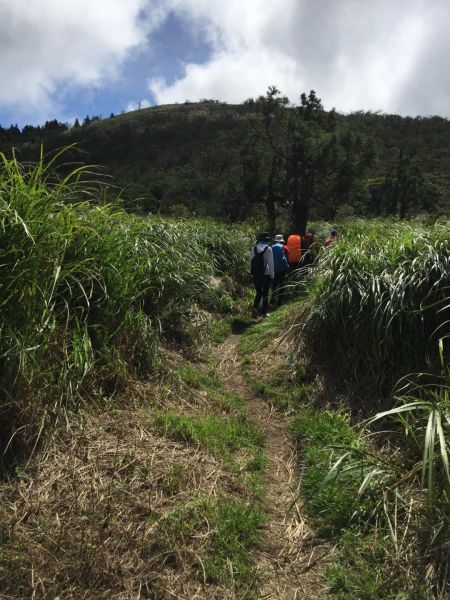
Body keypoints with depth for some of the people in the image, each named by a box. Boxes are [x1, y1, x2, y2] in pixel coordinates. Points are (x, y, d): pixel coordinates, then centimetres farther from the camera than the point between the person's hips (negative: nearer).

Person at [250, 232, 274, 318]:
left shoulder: (254, 248, 3)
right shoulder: (268, 249, -7)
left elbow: (251, 261, 5)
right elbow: (270, 263, -8)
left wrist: (252, 272, 11)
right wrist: (272, 274, -1)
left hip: (256, 274, 3)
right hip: (266, 274, -3)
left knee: (258, 293, 14)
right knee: (265, 294, 8)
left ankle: (255, 308, -7)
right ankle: (264, 312, 10)